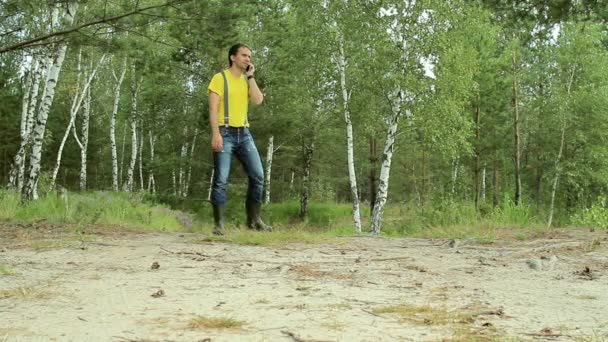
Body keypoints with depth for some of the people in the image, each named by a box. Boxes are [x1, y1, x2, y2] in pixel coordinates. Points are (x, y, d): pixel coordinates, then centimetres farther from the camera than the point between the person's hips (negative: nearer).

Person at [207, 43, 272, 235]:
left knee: (258, 175, -1)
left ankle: (254, 220, 8)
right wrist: (215, 133, -19)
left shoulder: (247, 80, 18)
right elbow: (213, 109, -8)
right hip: (225, 133, -6)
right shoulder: (220, 78, 0)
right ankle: (218, 224, -4)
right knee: (221, 180, -8)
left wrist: (250, 76, 3)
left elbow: (258, 100, 0)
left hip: (244, 133, 6)